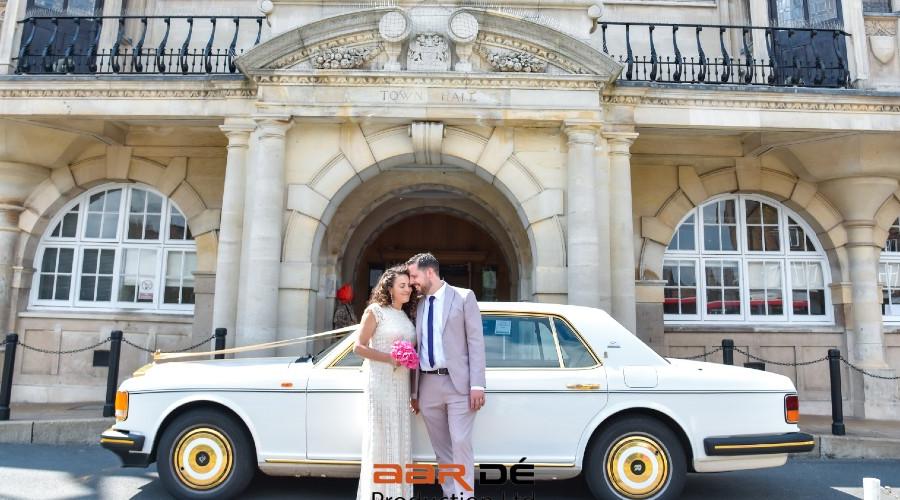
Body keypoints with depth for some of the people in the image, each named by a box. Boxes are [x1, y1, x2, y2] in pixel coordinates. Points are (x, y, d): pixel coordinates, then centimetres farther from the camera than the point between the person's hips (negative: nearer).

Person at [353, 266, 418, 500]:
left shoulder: (407, 316, 13)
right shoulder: (375, 311, -6)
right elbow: (359, 347, -10)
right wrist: (389, 358, -18)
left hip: (402, 383, 7)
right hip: (380, 382, -7)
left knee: (400, 438, 9)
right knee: (380, 438, -3)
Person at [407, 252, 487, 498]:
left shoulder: (464, 297, 0)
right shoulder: (418, 305, 14)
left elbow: (476, 341, -6)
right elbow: (417, 348, 14)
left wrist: (477, 385, -13)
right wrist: (414, 391, 11)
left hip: (458, 383, -5)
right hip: (428, 384, 5)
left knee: (460, 443, -6)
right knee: (441, 447, 11)